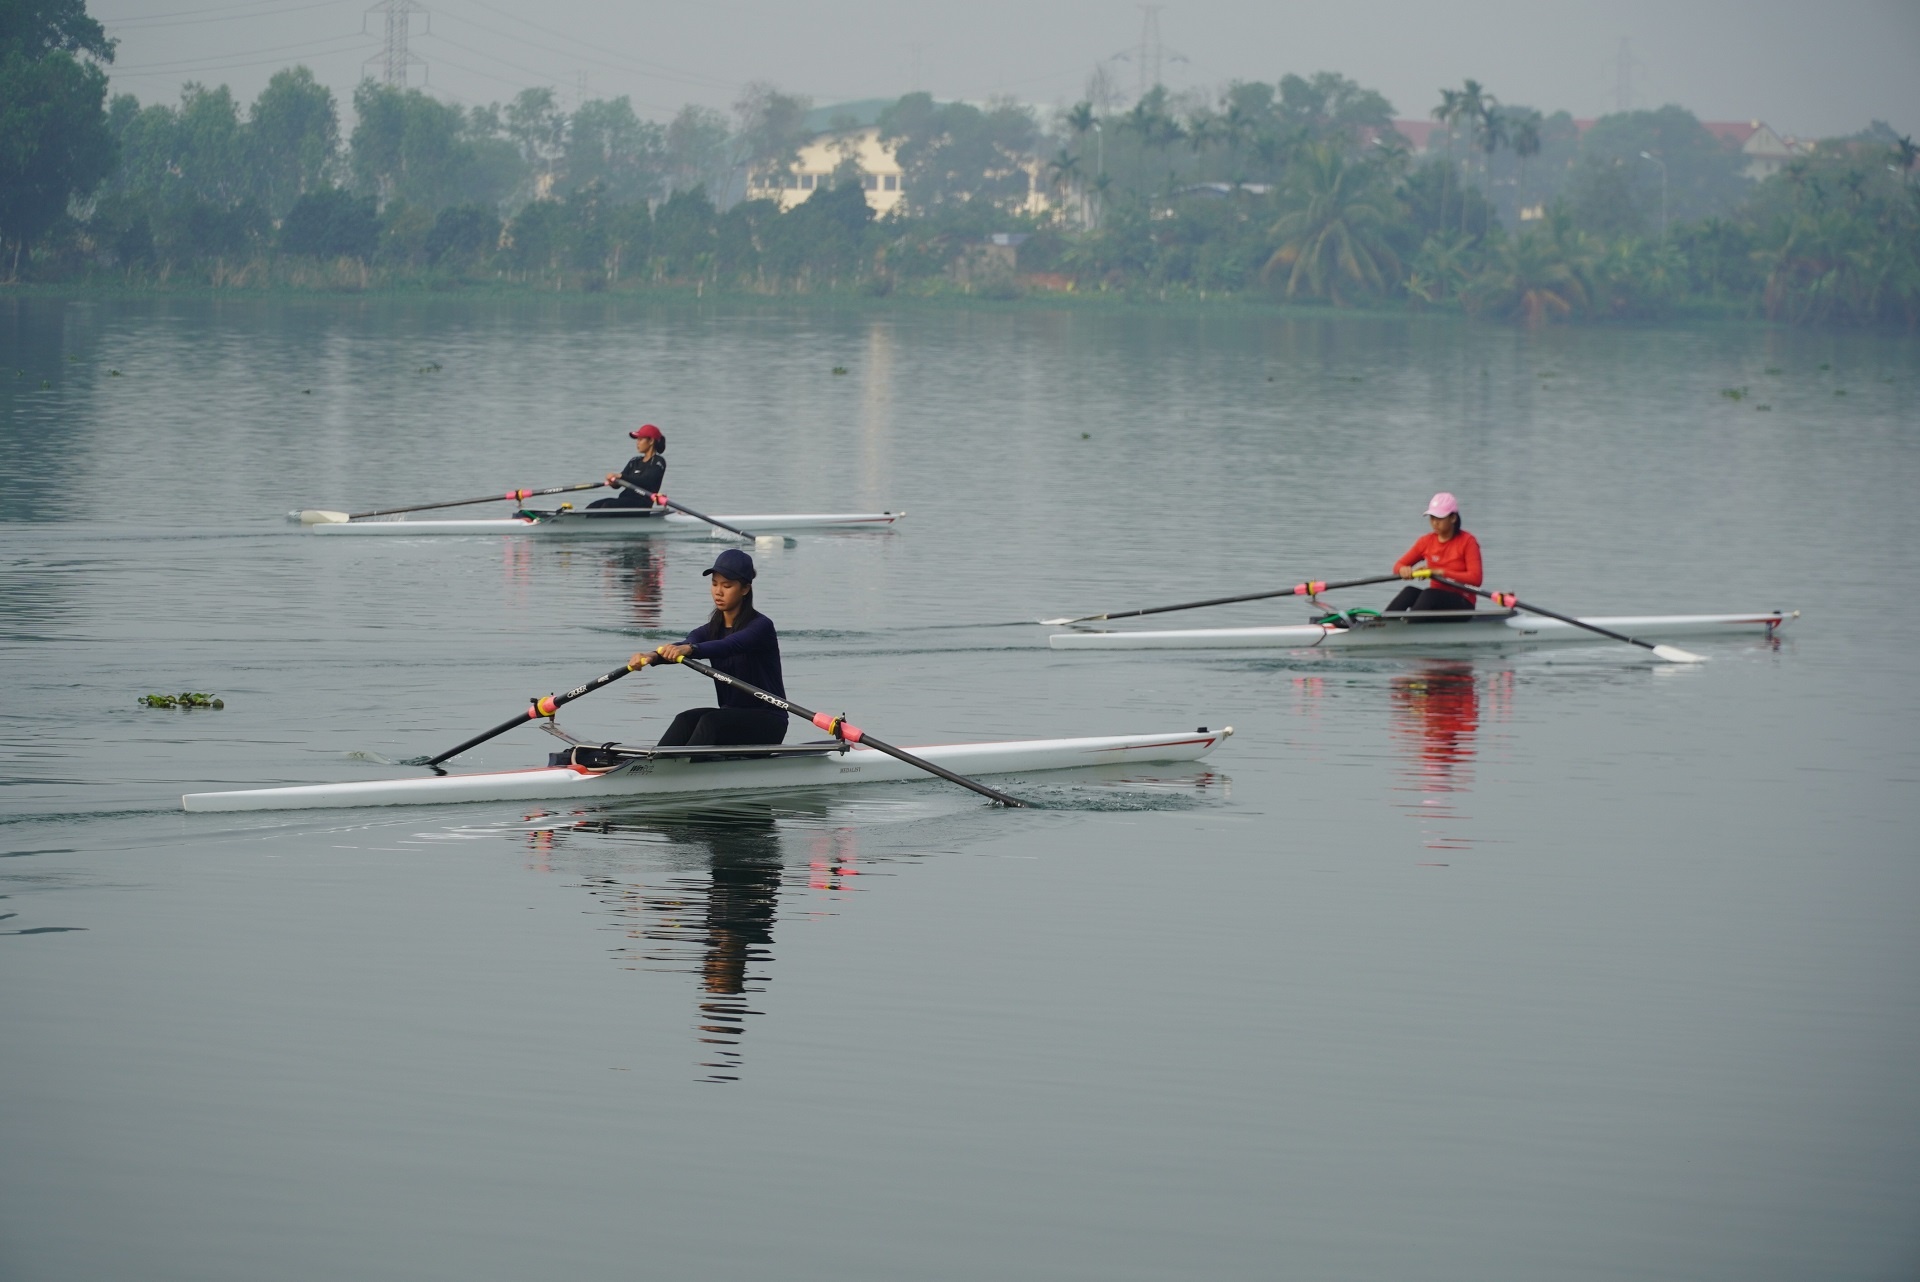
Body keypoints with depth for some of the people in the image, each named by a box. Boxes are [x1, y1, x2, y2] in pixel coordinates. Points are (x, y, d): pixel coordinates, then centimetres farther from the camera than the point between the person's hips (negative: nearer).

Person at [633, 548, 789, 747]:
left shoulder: (761, 626, -11)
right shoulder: (710, 630, 7)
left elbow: (730, 646, -32)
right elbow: (682, 647, -13)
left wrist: (690, 649, -51)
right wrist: (654, 656, -38)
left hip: (768, 722, -6)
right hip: (731, 715, 6)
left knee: (711, 722, -32)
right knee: (686, 720, -24)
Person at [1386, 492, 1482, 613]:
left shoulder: (1467, 541, -5)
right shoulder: (1427, 541, 10)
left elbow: (1475, 579, -16)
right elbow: (1398, 565, 9)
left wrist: (1442, 572, -25)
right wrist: (1403, 570, -17)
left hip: (1462, 605, -5)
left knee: (1430, 595, -35)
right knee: (1410, 591, -27)